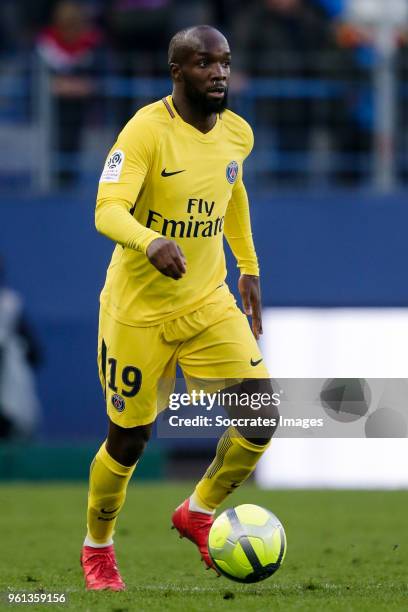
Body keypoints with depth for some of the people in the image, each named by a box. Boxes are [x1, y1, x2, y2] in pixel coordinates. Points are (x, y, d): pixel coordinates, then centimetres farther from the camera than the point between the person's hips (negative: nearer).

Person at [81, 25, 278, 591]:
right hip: (139, 309, -5)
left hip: (209, 301, 5)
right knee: (129, 440, 5)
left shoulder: (237, 133, 0)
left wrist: (249, 267, 22)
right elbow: (108, 210, -32)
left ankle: (200, 512, 16)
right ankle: (97, 547, 33)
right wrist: (151, 242, -51)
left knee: (262, 418, -10)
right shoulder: (148, 130, -20)